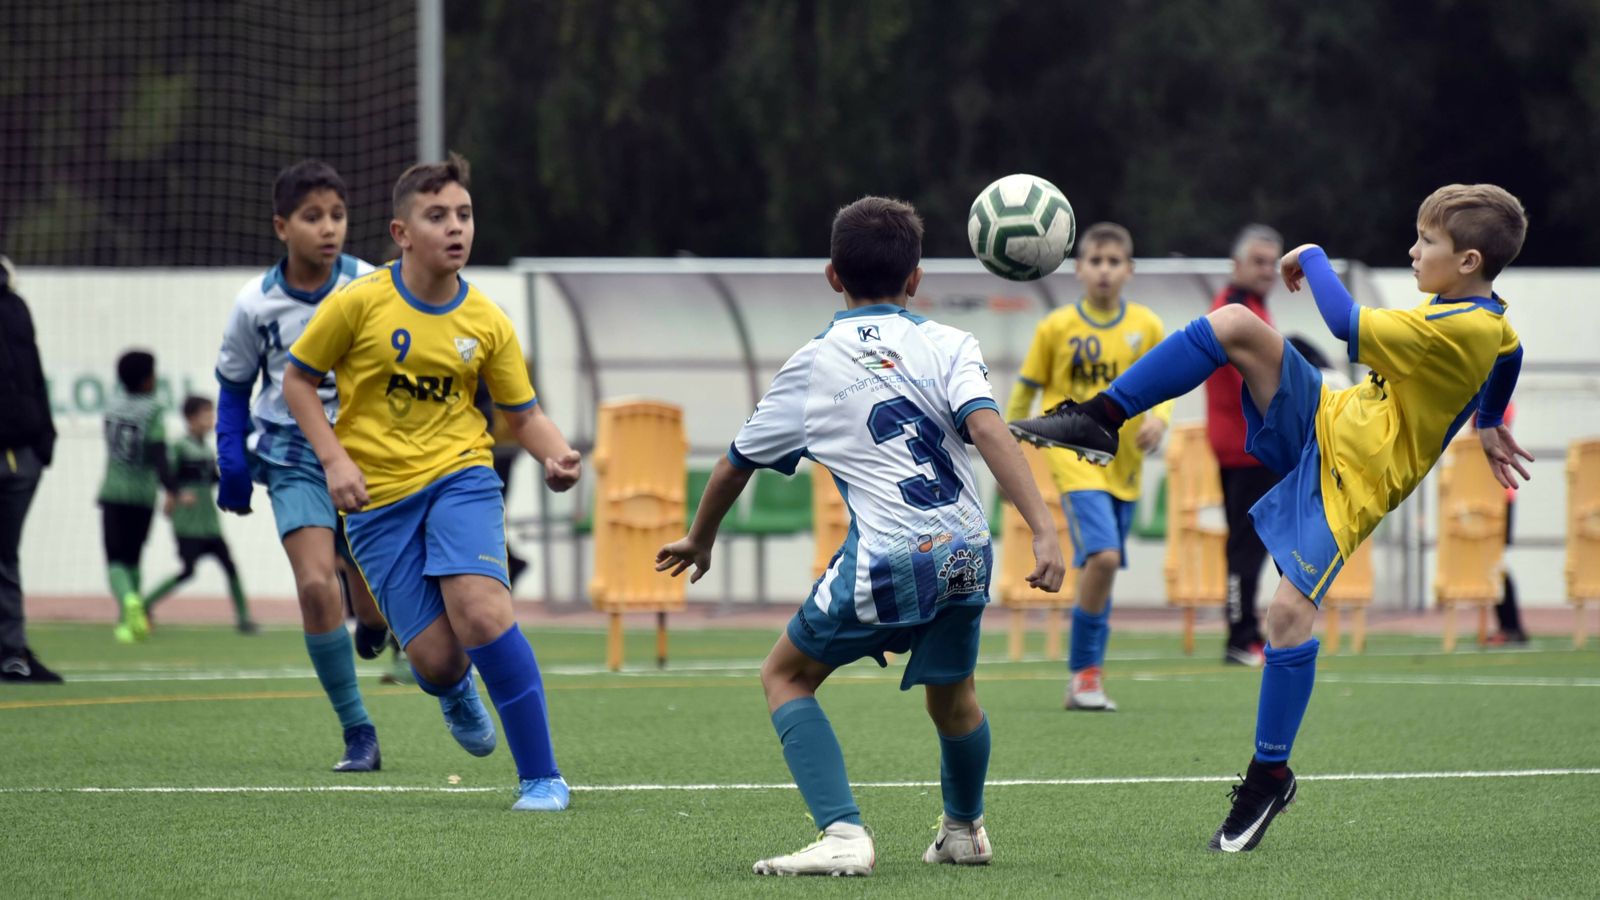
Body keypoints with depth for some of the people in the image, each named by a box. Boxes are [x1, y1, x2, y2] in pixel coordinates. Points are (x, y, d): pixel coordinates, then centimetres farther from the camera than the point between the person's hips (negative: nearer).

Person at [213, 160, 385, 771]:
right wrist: (232, 457, 2)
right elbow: (233, 383, 10)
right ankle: (358, 735, -10)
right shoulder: (256, 303, -6)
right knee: (315, 586, -20)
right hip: (295, 459, -1)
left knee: (378, 610, 2)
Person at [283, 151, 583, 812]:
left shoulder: (486, 322, 0)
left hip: (459, 475, 1)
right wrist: (335, 459, -7)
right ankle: (455, 693, 36)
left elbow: (524, 414, 8)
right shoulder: (358, 304, -7)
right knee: (436, 659, -8)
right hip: (378, 496, -1)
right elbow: (298, 380, 4)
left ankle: (541, 777, -14)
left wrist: (557, 457, -13)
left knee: (482, 611, -26)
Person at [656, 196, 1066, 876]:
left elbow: (735, 466, 21)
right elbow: (987, 430, -10)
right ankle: (964, 830, 48)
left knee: (785, 676, 15)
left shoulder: (811, 367, 12)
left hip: (885, 559, -3)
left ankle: (843, 836, -2)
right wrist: (1043, 531, -16)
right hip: (965, 555, 3)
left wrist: (699, 540, 39)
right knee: (952, 697, 27)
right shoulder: (947, 346, 8)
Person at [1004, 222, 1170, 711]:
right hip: (1075, 456, -4)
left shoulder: (1145, 326, 4)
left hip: (1125, 463, 4)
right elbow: (1026, 389, 6)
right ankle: (1085, 673, -10)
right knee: (1102, 556, -21)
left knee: (1102, 565, 10)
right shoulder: (1056, 328, -3)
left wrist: (1159, 418, -11)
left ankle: (1086, 677, 22)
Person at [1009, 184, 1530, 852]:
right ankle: (1100, 420, -7)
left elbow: (1347, 325, -28)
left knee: (1290, 610, -21)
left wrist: (1313, 257, -12)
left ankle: (1270, 775, -4)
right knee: (1234, 325, -11)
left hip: (1349, 484, -9)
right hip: (1323, 422, 9)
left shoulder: (1456, 328, -24)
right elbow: (1509, 354, 30)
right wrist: (1489, 424, 46)